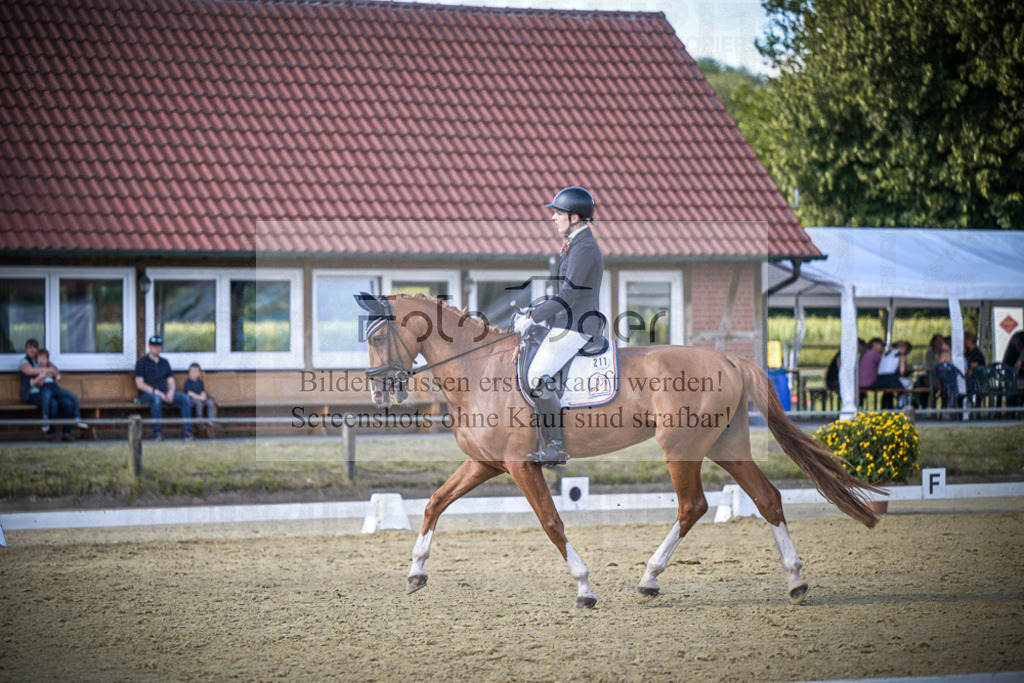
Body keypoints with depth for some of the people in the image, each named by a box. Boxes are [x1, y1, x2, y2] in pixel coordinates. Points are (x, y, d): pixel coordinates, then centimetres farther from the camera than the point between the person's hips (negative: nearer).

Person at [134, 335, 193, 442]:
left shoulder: (164, 362, 20)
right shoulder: (142, 362, 3)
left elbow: (171, 381, 15)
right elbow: (139, 384, -6)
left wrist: (170, 392, -9)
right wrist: (156, 391, -18)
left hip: (164, 393, 5)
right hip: (147, 393, -5)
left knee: (184, 397, -20)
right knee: (156, 398, -41)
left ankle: (186, 429, -26)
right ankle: (157, 431, -39)